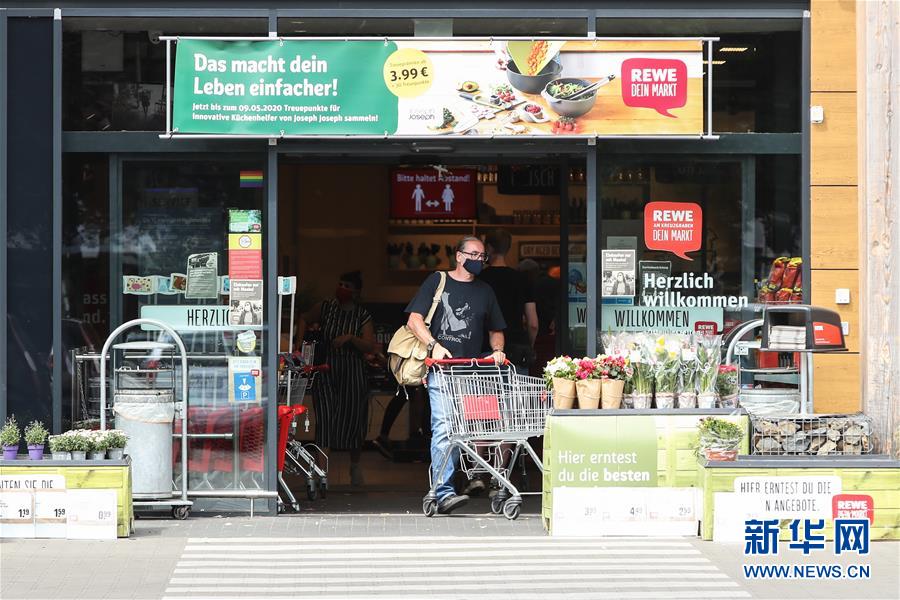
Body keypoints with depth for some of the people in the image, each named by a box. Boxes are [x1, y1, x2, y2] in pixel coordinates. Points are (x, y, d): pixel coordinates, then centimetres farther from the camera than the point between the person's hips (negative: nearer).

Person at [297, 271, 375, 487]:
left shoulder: (362, 316, -1)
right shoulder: (325, 308, 1)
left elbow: (370, 346, -8)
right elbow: (305, 320, 19)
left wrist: (350, 338, -23)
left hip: (353, 376, 0)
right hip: (327, 373, 0)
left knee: (353, 420, 9)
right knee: (324, 421, -11)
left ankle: (355, 466, 33)